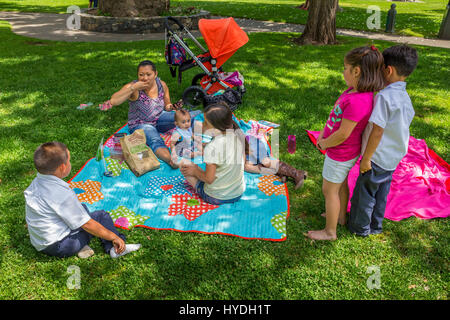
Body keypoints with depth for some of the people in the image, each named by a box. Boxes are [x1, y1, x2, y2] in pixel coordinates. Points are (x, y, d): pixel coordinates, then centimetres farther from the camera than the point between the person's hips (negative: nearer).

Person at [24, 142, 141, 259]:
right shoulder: (62, 194, -27)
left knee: (82, 208, 24)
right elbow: (87, 224, -22)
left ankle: (81, 245, 6)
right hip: (58, 247, -9)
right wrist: (114, 237, -10)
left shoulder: (36, 183, 1)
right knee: (102, 216, -3)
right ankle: (115, 249, 3)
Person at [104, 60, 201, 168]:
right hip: (140, 125, -5)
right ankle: (172, 161, -60)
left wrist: (169, 107, -15)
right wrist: (133, 88, -34)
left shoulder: (161, 84, -4)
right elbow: (113, 101, -30)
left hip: (159, 118, 6)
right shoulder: (132, 87, -17)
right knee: (155, 141, -40)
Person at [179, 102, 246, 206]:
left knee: (184, 165, 3)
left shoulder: (212, 148, -29)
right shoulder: (238, 134, -8)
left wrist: (195, 171, -4)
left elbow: (209, 179, -25)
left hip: (216, 198, -7)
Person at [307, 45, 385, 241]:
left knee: (330, 190, 8)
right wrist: (323, 135, 3)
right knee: (341, 184, 26)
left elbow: (342, 135, -29)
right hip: (345, 152, 9)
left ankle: (330, 232, 25)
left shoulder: (356, 101, -34)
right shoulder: (353, 90, -4)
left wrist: (324, 144, -12)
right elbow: (335, 117, 8)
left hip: (340, 155, -9)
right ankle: (340, 216, 49)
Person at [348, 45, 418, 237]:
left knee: (364, 193, 9)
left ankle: (360, 228, 25)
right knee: (381, 193, 21)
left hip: (378, 158, -8)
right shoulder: (406, 98, 4)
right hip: (394, 158, 8)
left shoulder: (384, 96, -24)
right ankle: (376, 226, 36)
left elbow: (377, 131, -26)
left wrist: (366, 158, -19)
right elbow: (401, 127, 12)